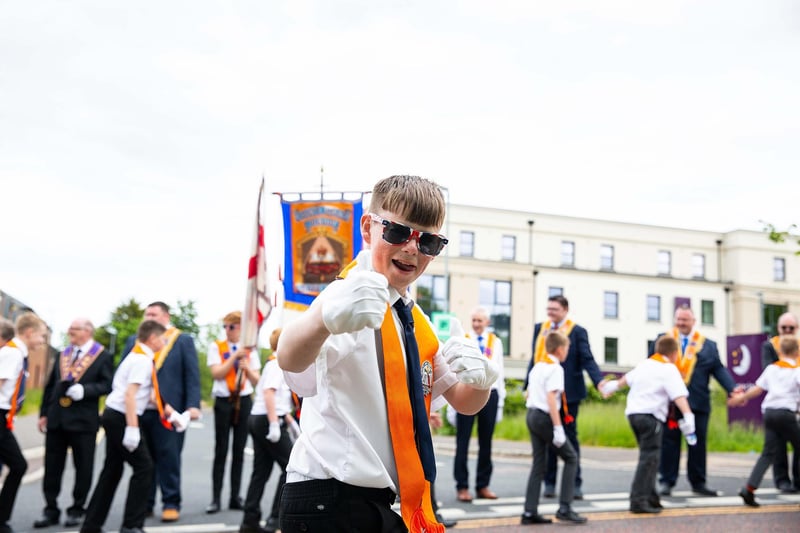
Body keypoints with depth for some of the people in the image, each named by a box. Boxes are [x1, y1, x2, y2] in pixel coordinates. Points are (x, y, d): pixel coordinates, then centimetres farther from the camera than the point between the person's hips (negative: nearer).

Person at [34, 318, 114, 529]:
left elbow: (107, 384, -10)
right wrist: (44, 413, 10)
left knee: (83, 467, 4)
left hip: (83, 420, -5)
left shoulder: (103, 357, -3)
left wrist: (84, 390, -23)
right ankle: (51, 510, 18)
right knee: (52, 466, 8)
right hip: (56, 419, 5)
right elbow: (50, 386, 15)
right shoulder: (62, 355, 14)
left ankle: (76, 510, 17)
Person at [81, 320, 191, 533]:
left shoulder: (139, 356, 16)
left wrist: (171, 413, 21)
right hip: (121, 417, -10)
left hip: (114, 416, 10)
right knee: (144, 467, -4)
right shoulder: (142, 359, -15)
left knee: (112, 470, 14)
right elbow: (130, 394, -23)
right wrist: (132, 428, -26)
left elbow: (149, 393, 19)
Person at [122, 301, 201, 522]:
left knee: (169, 458, 0)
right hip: (138, 410, 4)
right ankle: (144, 504, 18)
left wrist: (193, 405, -12)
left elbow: (192, 375, -2)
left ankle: (171, 504, 8)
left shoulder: (183, 340, 3)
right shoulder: (134, 341, 14)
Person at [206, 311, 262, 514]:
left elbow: (257, 381, 5)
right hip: (223, 401, -2)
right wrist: (236, 355, -17)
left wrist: (247, 368, -14)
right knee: (221, 451, -2)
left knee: (239, 450, 7)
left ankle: (235, 497, 14)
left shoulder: (250, 350, 7)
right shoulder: (216, 347, 0)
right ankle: (215, 498, 3)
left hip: (244, 401, 3)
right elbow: (217, 373, -12)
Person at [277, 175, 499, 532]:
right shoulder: (352, 301, -16)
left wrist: (480, 378, -9)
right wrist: (326, 319, -58)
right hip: (328, 502, -8)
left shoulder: (416, 322, 10)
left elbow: (463, 402, 15)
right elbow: (290, 359, -36)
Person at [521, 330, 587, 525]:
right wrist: (558, 428, -21)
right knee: (571, 457, 4)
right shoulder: (555, 368, -12)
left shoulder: (537, 366, 15)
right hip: (545, 417, -8)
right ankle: (564, 509, 0)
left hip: (531, 415, 8)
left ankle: (530, 512, 10)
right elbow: (551, 398, -20)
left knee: (538, 463, 11)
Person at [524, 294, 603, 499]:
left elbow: (587, 360, -10)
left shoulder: (578, 331, -3)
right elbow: (535, 358, 11)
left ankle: (575, 483, 12)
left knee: (570, 437, 4)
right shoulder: (540, 328, 9)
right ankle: (549, 483, 17)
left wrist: (599, 381, -25)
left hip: (568, 393, -3)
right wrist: (528, 385, 6)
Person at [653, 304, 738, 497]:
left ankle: (698, 482, 18)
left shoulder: (708, 345, 10)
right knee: (669, 441, 2)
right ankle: (666, 481, 10)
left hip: (698, 402, 1)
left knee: (698, 442, 6)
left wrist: (732, 389, -11)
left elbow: (719, 370, 4)